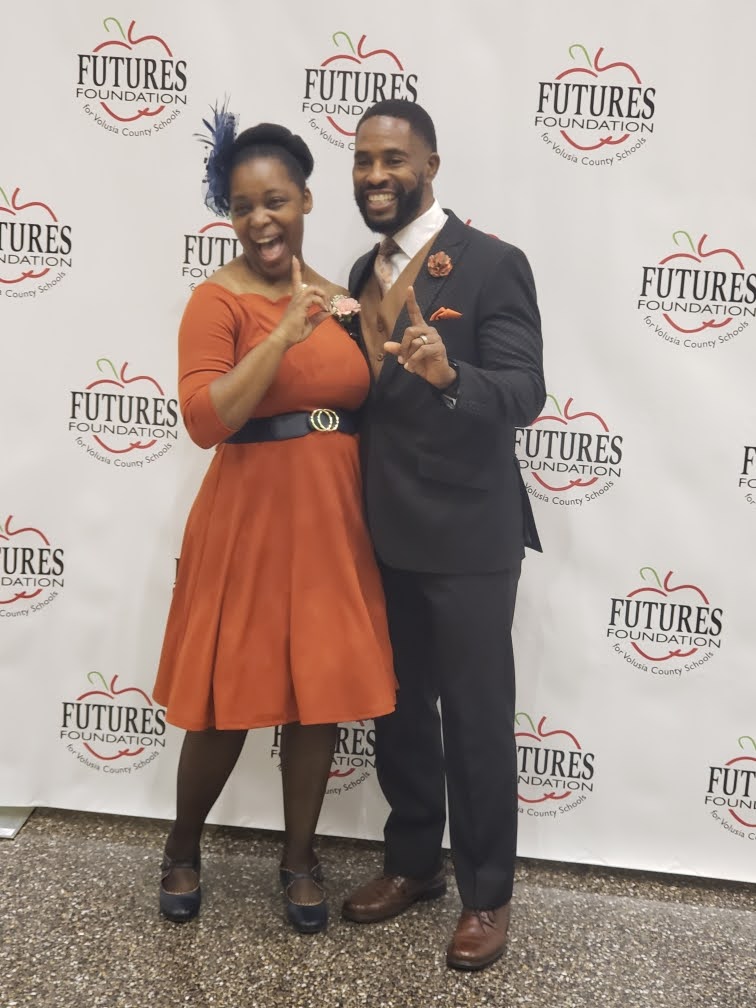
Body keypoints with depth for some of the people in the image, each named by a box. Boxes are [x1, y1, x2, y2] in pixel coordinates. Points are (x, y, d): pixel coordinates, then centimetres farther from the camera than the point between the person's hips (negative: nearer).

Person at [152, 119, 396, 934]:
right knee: (227, 702, 7)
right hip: (249, 522, -5)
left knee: (321, 693, 11)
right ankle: (182, 850, 34)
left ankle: (300, 858, 31)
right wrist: (285, 332, -24)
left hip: (332, 522, 5)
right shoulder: (218, 299, -8)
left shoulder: (338, 296, 9)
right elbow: (204, 421, -21)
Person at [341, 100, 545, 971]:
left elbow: (525, 392, -19)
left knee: (477, 721, 6)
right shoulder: (364, 271, 11)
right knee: (397, 709, 17)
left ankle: (485, 893, 25)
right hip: (384, 534, 7)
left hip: (468, 536, -6)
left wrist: (451, 377, -39)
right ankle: (412, 861, 37)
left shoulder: (492, 264, -11)